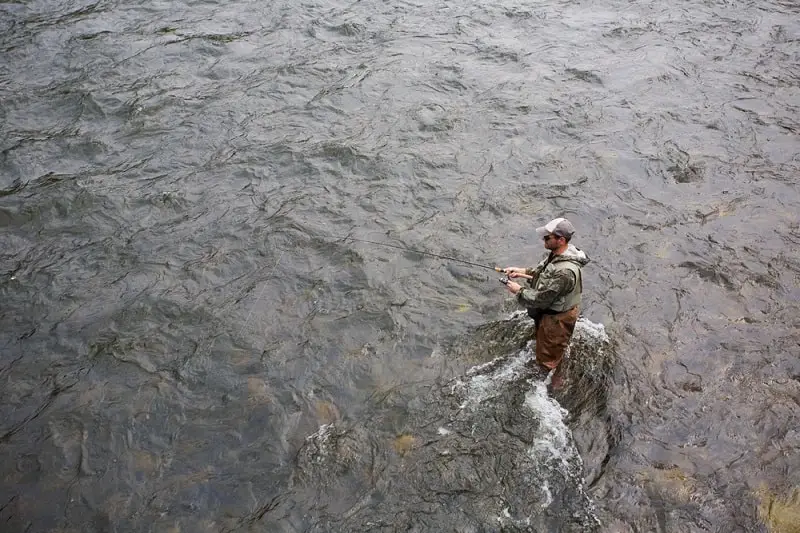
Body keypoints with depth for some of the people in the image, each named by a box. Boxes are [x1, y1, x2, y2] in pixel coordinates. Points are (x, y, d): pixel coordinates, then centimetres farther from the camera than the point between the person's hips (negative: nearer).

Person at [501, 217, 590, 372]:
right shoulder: (558, 254, -9)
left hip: (555, 320, -9)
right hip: (546, 313, 9)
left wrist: (519, 290, -17)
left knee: (547, 361, 12)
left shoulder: (565, 271, -39)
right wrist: (522, 272, -2)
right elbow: (543, 272, 11)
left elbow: (542, 299, -31)